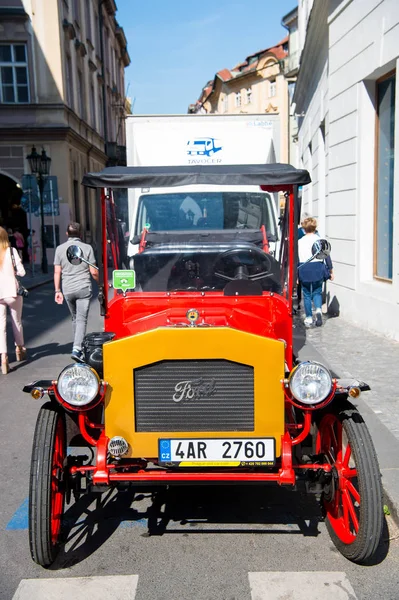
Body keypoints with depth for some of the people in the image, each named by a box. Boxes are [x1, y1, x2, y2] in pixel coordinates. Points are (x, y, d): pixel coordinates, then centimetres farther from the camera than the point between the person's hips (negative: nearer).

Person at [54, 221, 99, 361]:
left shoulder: (60, 249, 1)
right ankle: (77, 349, -15)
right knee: (82, 320, -3)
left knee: (75, 319, 19)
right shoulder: (87, 248, -5)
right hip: (84, 288, -3)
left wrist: (57, 290, 6)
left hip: (67, 290, 3)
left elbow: (57, 272, 0)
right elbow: (94, 272, -5)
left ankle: (78, 346, 29)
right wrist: (99, 282, 14)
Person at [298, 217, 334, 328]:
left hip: (304, 269, 0)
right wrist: (331, 271, 9)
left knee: (306, 294, 11)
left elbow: (296, 258, 1)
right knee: (317, 292, 14)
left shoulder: (300, 242, 0)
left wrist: (296, 274, 6)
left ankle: (308, 318, 11)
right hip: (317, 268, 0)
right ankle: (318, 309, -15)